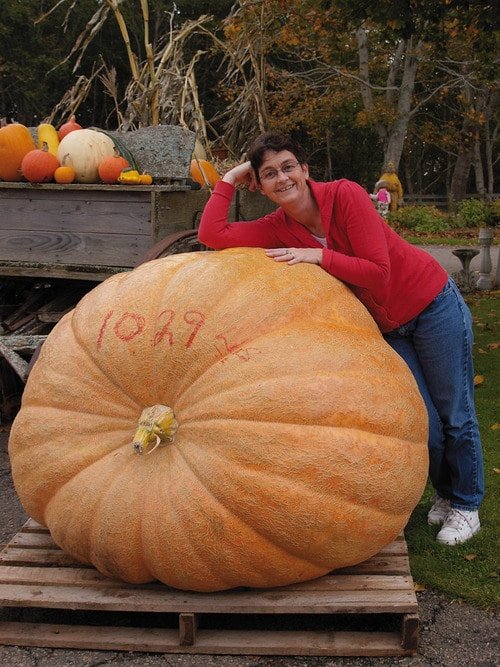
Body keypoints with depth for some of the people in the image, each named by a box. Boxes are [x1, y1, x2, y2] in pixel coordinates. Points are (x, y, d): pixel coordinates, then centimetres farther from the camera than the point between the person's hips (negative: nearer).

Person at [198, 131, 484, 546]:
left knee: (455, 415, 7)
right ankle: (445, 495, 35)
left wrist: (318, 255, -29)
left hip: (432, 304, -4)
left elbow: (378, 272, -26)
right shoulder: (279, 228, -8)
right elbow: (211, 234, -19)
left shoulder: (344, 195, -22)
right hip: (386, 327, 4)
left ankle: (467, 505, 27)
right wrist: (230, 178, -13)